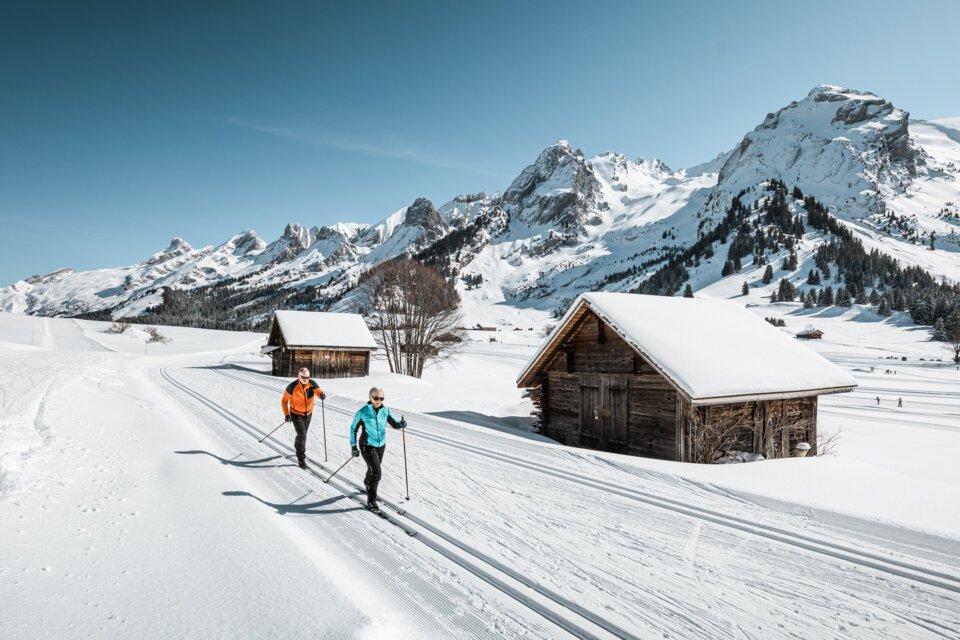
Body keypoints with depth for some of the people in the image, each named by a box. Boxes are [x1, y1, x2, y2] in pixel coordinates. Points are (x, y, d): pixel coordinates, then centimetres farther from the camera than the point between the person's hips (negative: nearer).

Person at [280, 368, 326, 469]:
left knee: (303, 434, 22)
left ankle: (298, 448, 51)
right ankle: (301, 458, -6)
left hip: (308, 413, 4)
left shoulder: (312, 384, -15)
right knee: (302, 434, -16)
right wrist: (286, 414, -16)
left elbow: (318, 391, -29)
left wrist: (322, 394, -54)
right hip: (296, 414, -4)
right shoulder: (292, 386, -22)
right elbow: (284, 400, -12)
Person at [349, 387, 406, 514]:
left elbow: (395, 424, -10)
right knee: (376, 473, -14)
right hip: (367, 446, -5)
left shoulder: (385, 411, -5)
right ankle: (371, 501, 1)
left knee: (373, 470, 24)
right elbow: (353, 429, -5)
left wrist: (402, 424, -32)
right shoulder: (363, 412, -15)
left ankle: (367, 484, 55)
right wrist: (353, 446, -7)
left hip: (381, 445, 5)